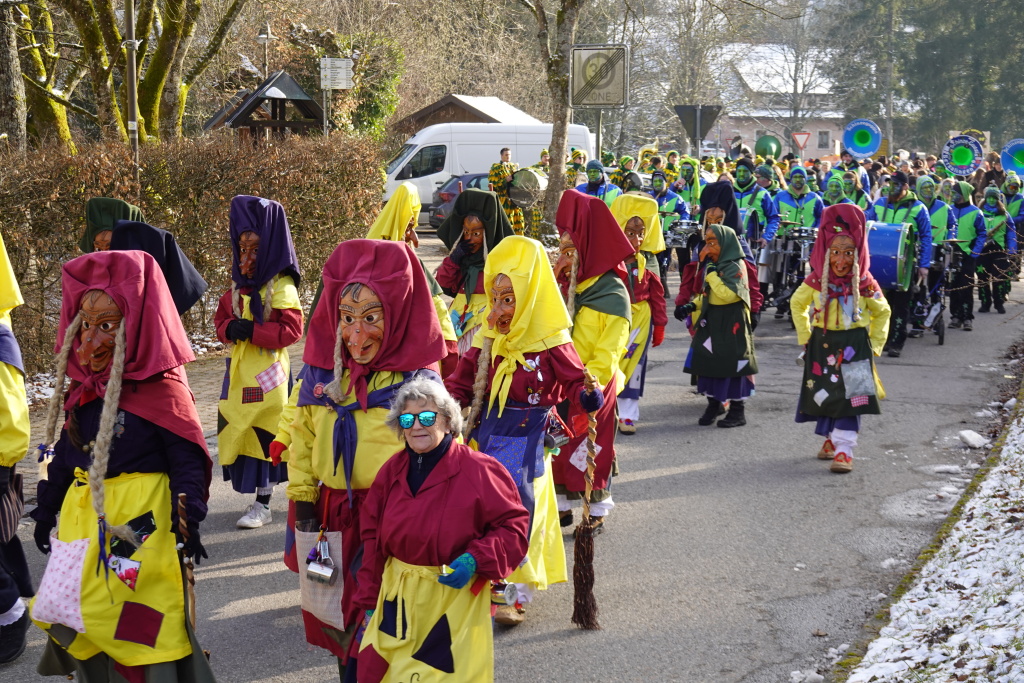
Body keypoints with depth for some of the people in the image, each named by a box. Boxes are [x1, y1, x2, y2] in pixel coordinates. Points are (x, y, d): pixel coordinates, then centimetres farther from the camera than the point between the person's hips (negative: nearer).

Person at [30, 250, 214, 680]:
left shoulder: (161, 388, -14)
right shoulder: (84, 386, 8)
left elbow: (187, 459, -14)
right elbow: (66, 452, 17)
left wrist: (188, 521, -19)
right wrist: (47, 509, 22)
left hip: (141, 516, -7)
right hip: (84, 512, 8)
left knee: (139, 620, -3)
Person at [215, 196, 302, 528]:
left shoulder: (281, 287, -10)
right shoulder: (238, 286, 11)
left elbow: (291, 329, -15)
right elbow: (221, 319, 15)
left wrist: (253, 331, -22)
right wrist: (230, 329, -9)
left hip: (268, 371, -7)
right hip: (239, 370, 7)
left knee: (264, 435, -3)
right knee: (240, 432, 9)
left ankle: (263, 505, 5)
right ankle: (257, 497, 23)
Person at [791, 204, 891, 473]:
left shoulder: (865, 283, -9)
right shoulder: (816, 280, -6)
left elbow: (882, 312, 6)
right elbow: (798, 304, 12)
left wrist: (874, 345, 0)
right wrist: (805, 337, 6)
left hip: (854, 346, -2)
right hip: (822, 344, 2)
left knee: (850, 397, -8)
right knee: (824, 394, 11)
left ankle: (844, 450, -9)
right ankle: (831, 439, 30)